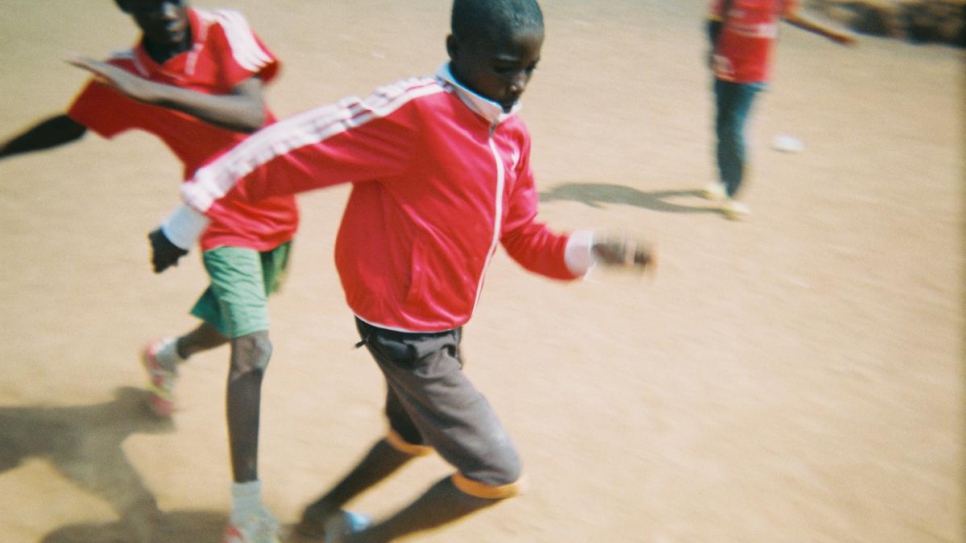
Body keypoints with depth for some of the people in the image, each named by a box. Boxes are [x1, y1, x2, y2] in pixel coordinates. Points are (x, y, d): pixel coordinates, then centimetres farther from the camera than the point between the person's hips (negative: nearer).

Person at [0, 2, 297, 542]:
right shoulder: (122, 74, -12)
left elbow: (253, 114, -33)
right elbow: (71, 124, 7)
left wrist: (155, 91, -41)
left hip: (277, 210, 3)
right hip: (224, 219, -2)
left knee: (235, 324, 24)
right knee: (252, 347, -17)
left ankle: (169, 354, 58)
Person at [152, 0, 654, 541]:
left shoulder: (512, 134, 0)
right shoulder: (414, 112, -26)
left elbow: (524, 237, 9)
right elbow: (291, 151, -24)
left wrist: (592, 250, -10)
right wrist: (188, 221, -20)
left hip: (443, 327, 9)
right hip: (407, 334, -9)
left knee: (412, 437, 31)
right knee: (499, 475, -3)